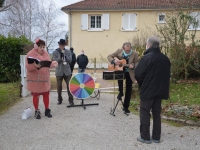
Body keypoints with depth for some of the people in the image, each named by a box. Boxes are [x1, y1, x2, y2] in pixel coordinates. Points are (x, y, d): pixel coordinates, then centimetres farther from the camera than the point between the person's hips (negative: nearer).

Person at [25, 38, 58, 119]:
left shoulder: (45, 53, 7)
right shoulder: (31, 54, -11)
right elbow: (28, 67, -16)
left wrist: (53, 64, -12)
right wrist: (35, 66, -34)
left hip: (45, 77, 5)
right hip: (35, 78, -5)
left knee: (46, 94, 8)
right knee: (36, 95, 4)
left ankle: (47, 110, 22)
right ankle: (36, 111, 18)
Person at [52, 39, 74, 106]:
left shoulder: (68, 52, 6)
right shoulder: (55, 52, 1)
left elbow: (70, 60, -3)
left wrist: (65, 56, -20)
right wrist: (60, 56, -22)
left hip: (67, 72, 1)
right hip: (59, 72, 0)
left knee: (69, 86, -2)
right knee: (59, 87, 7)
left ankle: (71, 100, 5)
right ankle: (59, 99, 21)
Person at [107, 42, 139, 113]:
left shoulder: (134, 54, -15)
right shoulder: (119, 51, -11)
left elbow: (137, 63, -14)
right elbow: (109, 56, -5)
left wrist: (133, 66, -37)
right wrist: (114, 61, -26)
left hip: (129, 73, 0)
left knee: (128, 90, 3)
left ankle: (126, 107, 17)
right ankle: (120, 92, -8)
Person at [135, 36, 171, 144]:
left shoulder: (147, 57, -16)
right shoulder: (165, 58, 5)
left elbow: (138, 74, -17)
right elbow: (167, 74, 13)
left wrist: (142, 84, 1)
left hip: (148, 91, -6)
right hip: (160, 90, 6)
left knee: (145, 114, 5)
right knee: (157, 113, 14)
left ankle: (145, 137, 10)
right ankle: (156, 137, 20)